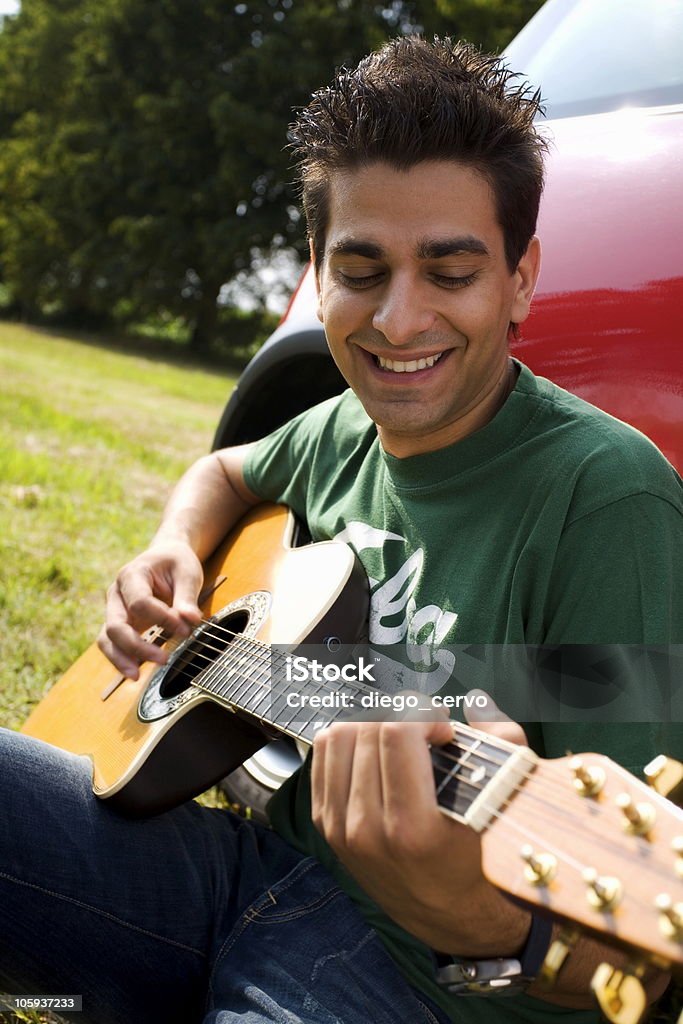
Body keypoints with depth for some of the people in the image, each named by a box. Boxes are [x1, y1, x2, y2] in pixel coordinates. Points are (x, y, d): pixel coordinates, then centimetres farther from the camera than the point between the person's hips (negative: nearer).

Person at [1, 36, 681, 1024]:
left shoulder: (604, 493, -20)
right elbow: (227, 471, 27)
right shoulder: (339, 432, 2)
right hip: (263, 859, 6)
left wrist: (489, 918, -42)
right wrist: (175, 552, 5)